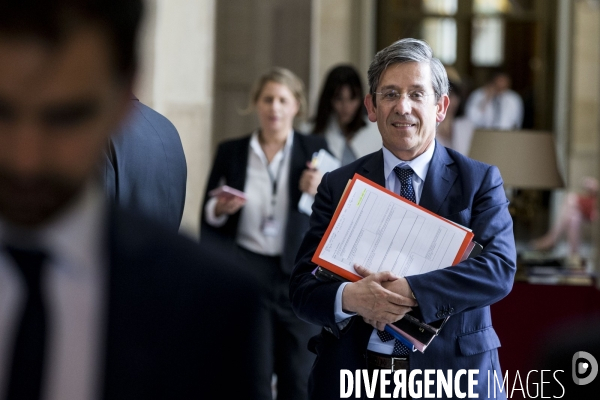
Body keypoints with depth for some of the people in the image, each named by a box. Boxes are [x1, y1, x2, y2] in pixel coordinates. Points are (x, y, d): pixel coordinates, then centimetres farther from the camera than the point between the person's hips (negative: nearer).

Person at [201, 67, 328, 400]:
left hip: (299, 274, 0)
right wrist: (220, 208, -10)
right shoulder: (230, 152, 5)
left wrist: (319, 192, -16)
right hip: (247, 271, 0)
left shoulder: (315, 150, 4)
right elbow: (208, 215, 11)